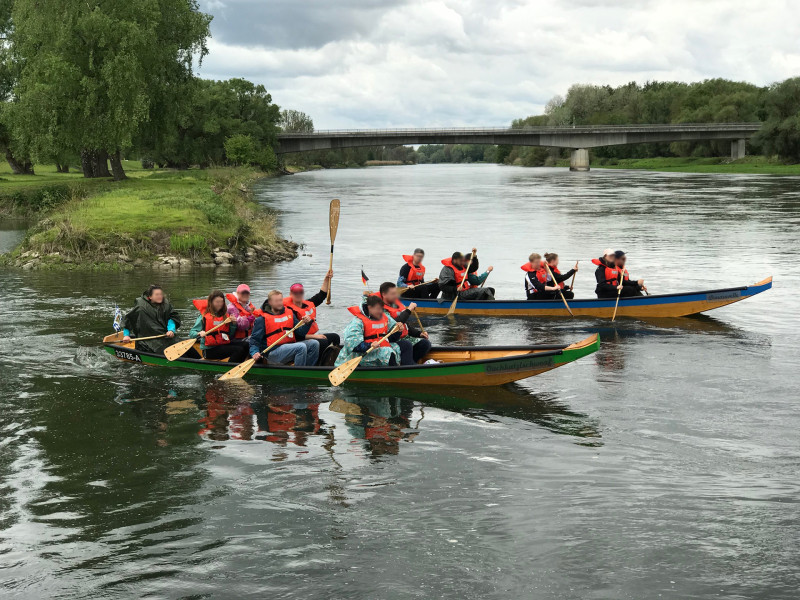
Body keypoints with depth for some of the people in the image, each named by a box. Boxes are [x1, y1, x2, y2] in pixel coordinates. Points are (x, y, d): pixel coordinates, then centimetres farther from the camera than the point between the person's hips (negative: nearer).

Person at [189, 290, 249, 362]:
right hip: (210, 350, -6)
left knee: (245, 345, -15)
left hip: (224, 344, 6)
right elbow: (192, 333, -9)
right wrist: (199, 334, -30)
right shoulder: (204, 317, -2)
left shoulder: (225, 316, 14)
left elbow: (230, 336, 16)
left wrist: (233, 324, 1)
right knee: (238, 350, -24)